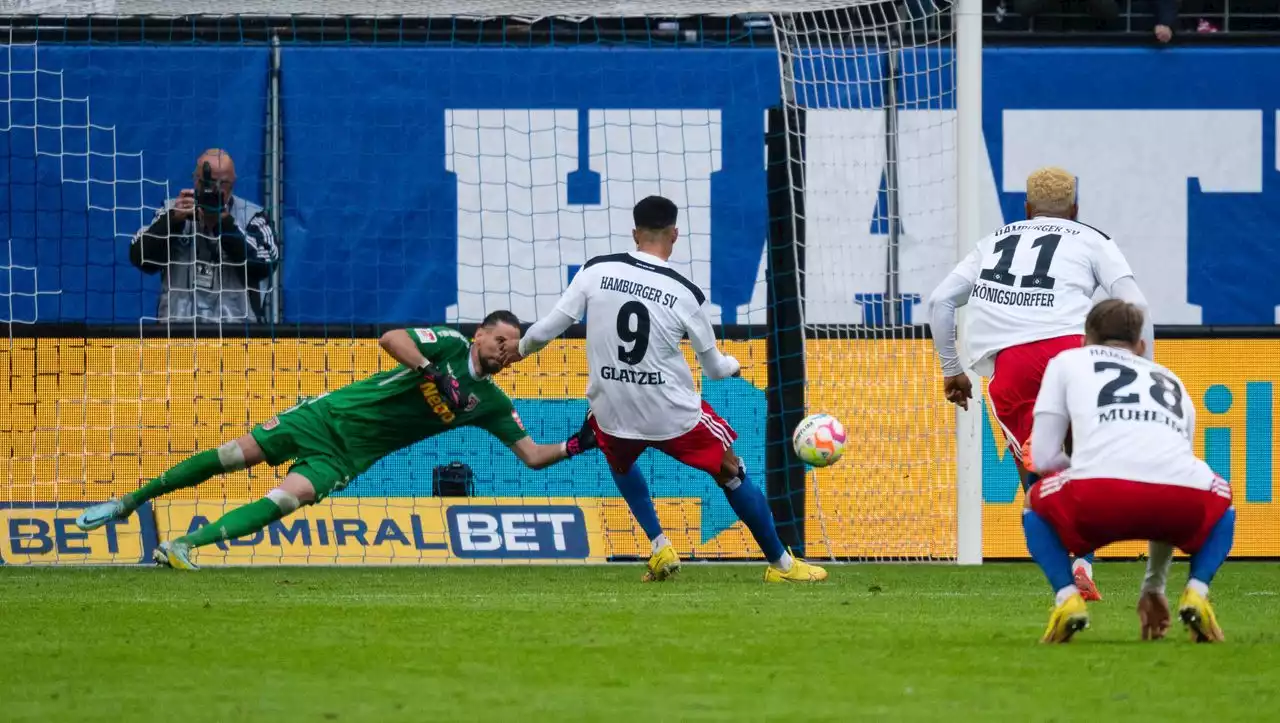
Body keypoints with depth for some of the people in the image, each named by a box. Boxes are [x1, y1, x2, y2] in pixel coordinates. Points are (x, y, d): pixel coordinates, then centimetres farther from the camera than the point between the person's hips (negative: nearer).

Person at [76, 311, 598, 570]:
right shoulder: (451, 345, -6)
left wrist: (575, 446, -10)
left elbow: (531, 455, 6)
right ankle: (130, 503, 6)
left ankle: (184, 545, -29)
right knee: (236, 454, -9)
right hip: (329, 417, -2)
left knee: (286, 499, -22)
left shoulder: (491, 403, 6)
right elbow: (390, 338, -21)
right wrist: (431, 373, -30)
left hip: (347, 457, 3)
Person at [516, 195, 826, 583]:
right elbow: (714, 367, 3)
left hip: (613, 412, 2)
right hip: (674, 416, -2)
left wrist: (519, 349, 17)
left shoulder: (596, 270, -8)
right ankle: (781, 563, 26)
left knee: (620, 460, 36)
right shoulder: (687, 294, -9)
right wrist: (734, 365, 27)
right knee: (731, 473, 20)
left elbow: (547, 328, -5)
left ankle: (660, 548, 23)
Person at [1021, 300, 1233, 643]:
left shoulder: (1067, 361, 28)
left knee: (1037, 502, 32)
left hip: (1100, 498, -2)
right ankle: (1196, 592, 11)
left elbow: (1042, 458, 18)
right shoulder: (1173, 382, 37)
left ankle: (1067, 598, 6)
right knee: (1220, 500, 38)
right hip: (1185, 495, 2)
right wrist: (1154, 587, 50)